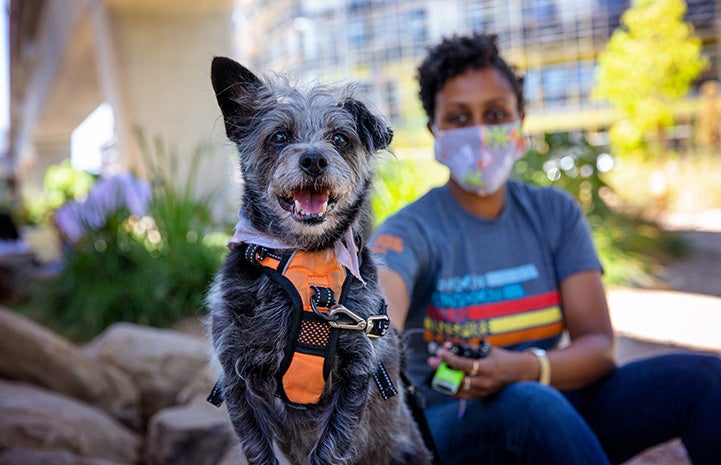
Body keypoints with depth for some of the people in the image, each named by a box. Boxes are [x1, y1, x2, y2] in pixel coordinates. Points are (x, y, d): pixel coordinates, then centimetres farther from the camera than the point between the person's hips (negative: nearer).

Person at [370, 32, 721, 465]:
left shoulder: (556, 213, 2)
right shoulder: (410, 231, -9)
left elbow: (600, 346, -6)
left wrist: (522, 368, -27)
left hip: (558, 417, 4)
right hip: (450, 426, -4)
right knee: (530, 403, -38)